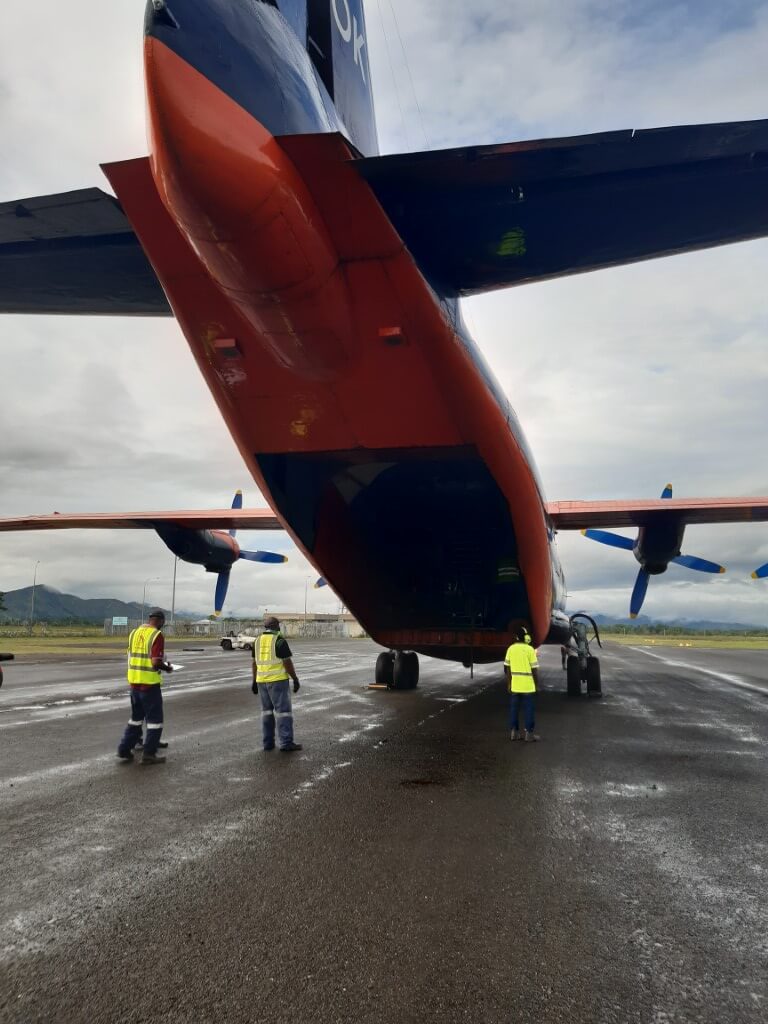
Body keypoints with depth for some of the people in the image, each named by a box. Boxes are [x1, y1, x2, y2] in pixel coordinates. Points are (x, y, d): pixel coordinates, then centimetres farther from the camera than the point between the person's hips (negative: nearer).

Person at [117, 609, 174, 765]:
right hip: (150, 683, -7)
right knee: (154, 719, 5)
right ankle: (149, 754, 8)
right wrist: (167, 668, -3)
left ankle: (124, 750, 22)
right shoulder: (157, 635, -15)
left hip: (133, 681, 7)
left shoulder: (134, 632, 8)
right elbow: (156, 662, -21)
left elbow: (131, 657, 15)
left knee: (136, 717, 21)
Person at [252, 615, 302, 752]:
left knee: (267, 710, 13)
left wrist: (255, 681, 18)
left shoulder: (258, 641, 8)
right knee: (283, 710, -4)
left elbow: (255, 663, 12)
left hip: (262, 681, 7)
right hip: (278, 680, -6)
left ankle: (268, 742, 13)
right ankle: (286, 743, -7)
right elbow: (288, 663, -14)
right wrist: (295, 679, -7)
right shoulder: (280, 641, -12)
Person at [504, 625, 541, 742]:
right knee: (529, 710, 5)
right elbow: (534, 669, -10)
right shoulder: (530, 649, -11)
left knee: (514, 709, 12)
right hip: (527, 686, -4)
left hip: (514, 685, 4)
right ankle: (529, 733, 8)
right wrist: (537, 684, 2)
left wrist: (508, 683, 14)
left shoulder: (510, 649, 1)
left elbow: (507, 668, 5)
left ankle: (514, 732, 17)